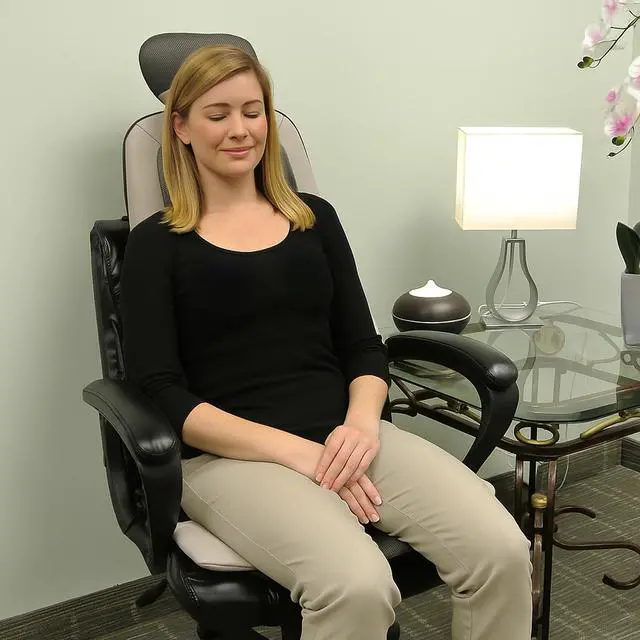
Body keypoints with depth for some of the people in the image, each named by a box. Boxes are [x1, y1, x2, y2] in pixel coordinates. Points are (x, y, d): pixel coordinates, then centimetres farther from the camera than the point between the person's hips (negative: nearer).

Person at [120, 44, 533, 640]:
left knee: (501, 552, -20)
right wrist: (297, 451, -16)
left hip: (345, 435, 4)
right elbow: (162, 393, -5)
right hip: (228, 454, -4)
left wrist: (363, 421, -10)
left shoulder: (313, 217, 16)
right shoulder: (156, 244, 5)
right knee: (357, 585, -33)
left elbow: (363, 346, 13)